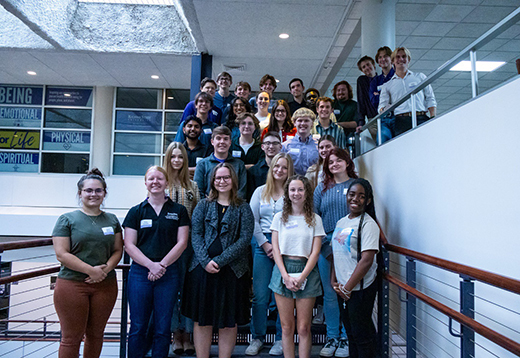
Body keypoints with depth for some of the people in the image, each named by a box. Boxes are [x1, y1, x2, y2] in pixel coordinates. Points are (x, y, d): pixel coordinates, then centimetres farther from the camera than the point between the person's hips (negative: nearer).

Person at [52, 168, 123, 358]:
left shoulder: (112, 220, 10)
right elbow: (62, 254, -9)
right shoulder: (67, 219, -1)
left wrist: (106, 269, -11)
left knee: (96, 334, 15)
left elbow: (118, 250, 9)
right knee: (71, 337, 4)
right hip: (72, 284, -3)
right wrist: (91, 270, -16)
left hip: (105, 285, 4)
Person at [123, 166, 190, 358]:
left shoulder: (179, 211, 5)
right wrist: (150, 264, -12)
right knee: (138, 327, 5)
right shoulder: (136, 212, 6)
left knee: (162, 328, 6)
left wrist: (162, 265, -10)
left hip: (169, 274, 0)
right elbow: (129, 245, 0)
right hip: (140, 273, 0)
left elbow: (182, 242, 0)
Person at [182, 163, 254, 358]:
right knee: (202, 319, 7)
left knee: (228, 322, 7)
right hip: (202, 268, 1)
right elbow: (195, 234, 0)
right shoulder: (203, 205, 8)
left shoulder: (243, 208, 4)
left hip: (232, 270, -1)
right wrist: (206, 261, -15)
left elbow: (245, 239, -6)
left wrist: (220, 260, -14)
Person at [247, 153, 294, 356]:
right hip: (263, 244, 2)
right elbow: (252, 221, 8)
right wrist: (265, 244, -1)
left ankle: (280, 340, 18)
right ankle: (257, 338, 16)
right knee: (260, 295, 2)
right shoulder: (260, 191, 12)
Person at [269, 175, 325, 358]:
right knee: (286, 327, 5)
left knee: (304, 328, 2)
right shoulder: (279, 217, 7)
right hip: (283, 269, 1)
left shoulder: (315, 219, 5)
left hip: (307, 271, -1)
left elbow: (315, 252, 0)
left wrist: (301, 277, -10)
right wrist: (286, 276, -9)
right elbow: (276, 249, 2)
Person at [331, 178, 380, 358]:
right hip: (343, 288, 7)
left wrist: (347, 288, -16)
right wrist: (334, 280, 5)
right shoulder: (341, 222, 10)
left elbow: (366, 260, -20)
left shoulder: (368, 224, -14)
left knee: (362, 334, 4)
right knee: (350, 333, 19)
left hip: (360, 288, -7)